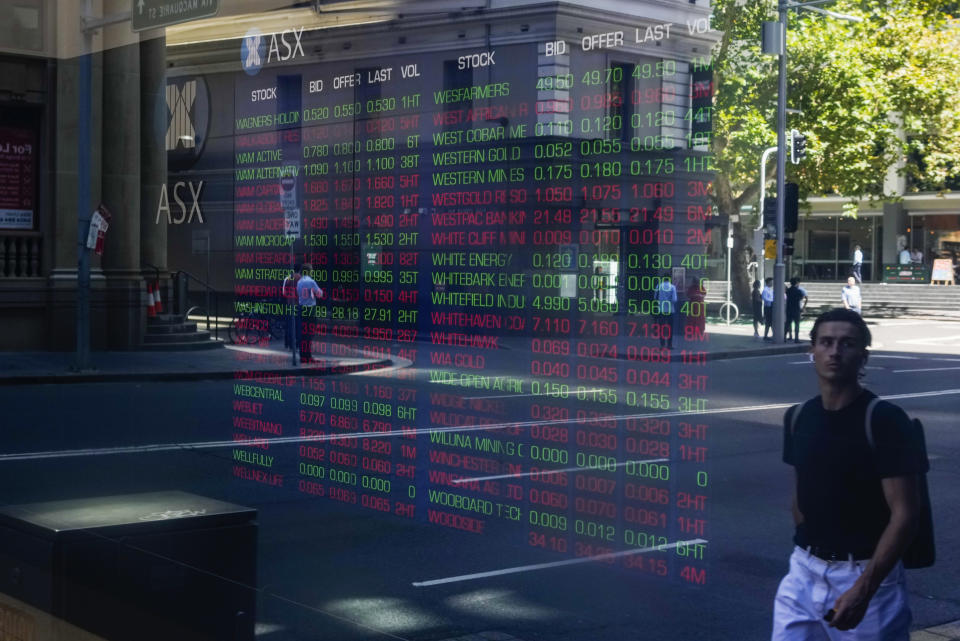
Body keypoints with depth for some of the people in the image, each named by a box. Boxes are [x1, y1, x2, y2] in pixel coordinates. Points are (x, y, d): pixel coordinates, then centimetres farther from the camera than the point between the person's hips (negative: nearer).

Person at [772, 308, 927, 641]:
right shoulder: (797, 417, 4)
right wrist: (806, 551, 11)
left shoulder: (885, 421, -13)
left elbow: (905, 514, -16)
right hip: (804, 570, 5)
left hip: (867, 574, -5)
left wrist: (863, 589, -21)